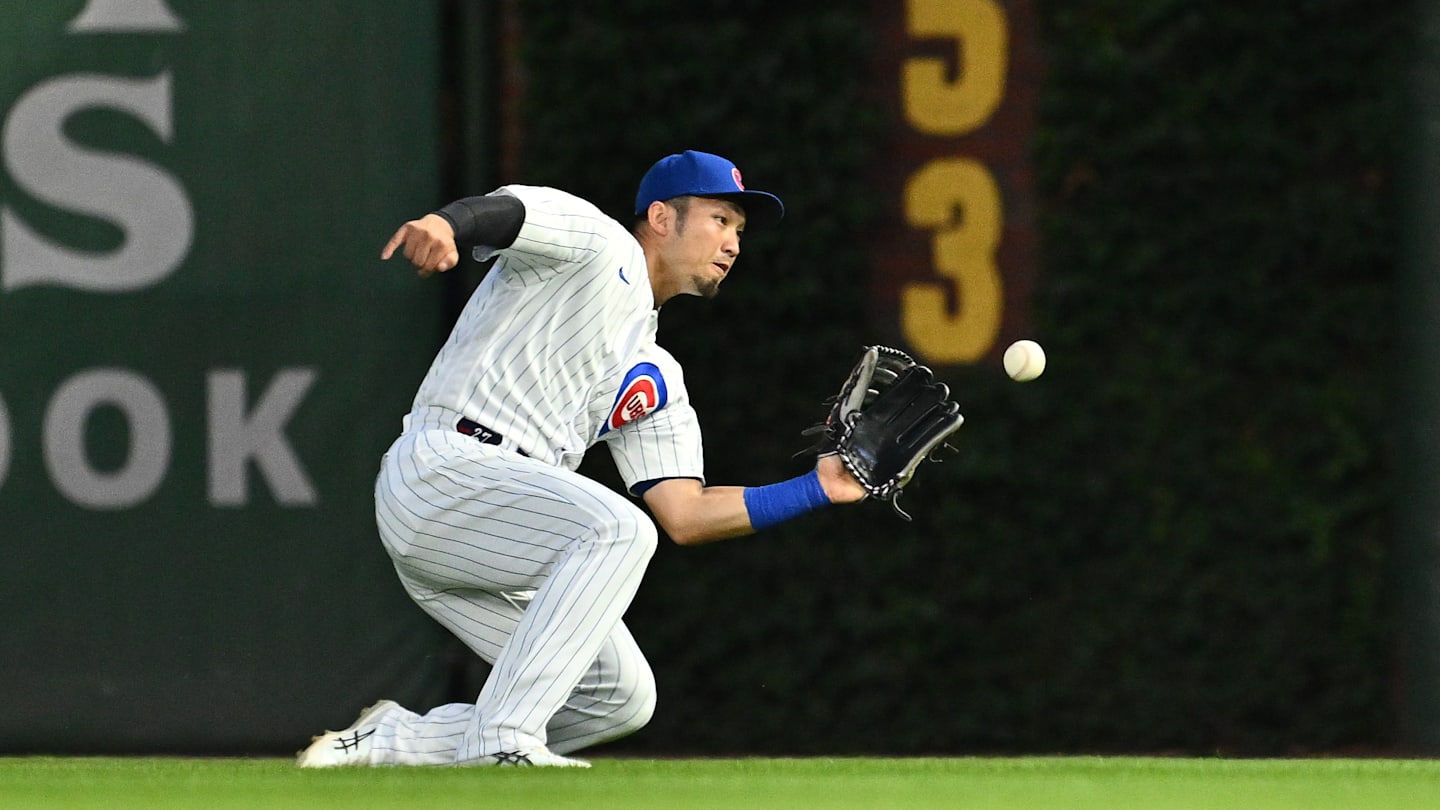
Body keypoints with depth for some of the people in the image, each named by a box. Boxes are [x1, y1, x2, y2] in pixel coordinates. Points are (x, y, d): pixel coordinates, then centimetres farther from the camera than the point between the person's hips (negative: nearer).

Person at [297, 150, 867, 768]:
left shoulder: (655, 381, 25)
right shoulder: (598, 245, 4)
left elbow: (683, 515, 17)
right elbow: (503, 212, -16)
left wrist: (817, 490, 10)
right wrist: (444, 225, -40)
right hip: (440, 467, -9)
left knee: (623, 698, 3)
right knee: (618, 527, -30)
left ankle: (392, 741, 10)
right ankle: (502, 740, -32)